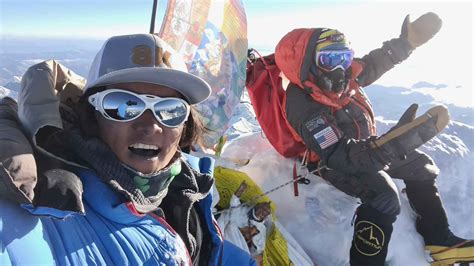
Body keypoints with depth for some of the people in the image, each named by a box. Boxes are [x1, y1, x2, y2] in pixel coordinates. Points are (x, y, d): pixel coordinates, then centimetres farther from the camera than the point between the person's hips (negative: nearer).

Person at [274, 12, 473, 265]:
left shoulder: (340, 77, -13)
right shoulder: (305, 109, -35)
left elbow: (374, 63, 9)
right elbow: (339, 157, -43)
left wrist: (408, 40, 3)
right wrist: (392, 143, -54)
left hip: (365, 148, 9)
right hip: (339, 164, -9)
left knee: (422, 167, 11)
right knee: (384, 198, -32)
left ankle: (439, 239, 23)